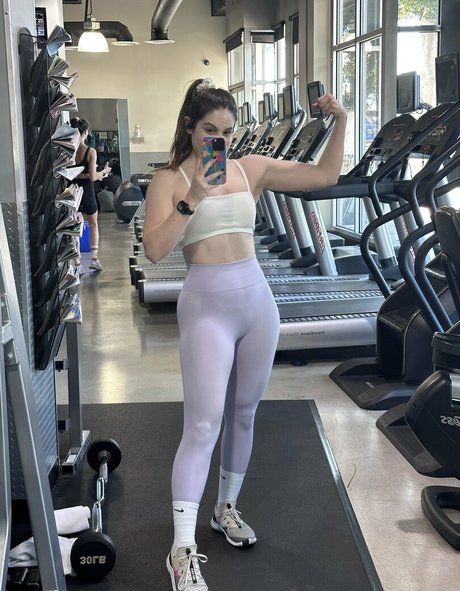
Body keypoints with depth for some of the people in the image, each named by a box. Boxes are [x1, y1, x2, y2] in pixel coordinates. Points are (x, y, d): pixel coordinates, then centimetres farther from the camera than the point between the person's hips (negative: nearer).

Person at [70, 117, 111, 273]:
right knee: (93, 225, 20)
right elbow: (92, 177, -15)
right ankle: (94, 258, 16)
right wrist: (104, 172, 3)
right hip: (87, 191, -2)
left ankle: (78, 264, 9)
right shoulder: (91, 152, -13)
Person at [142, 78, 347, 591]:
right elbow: (154, 250, -14)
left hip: (257, 298, 5)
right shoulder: (169, 180, -2)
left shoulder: (252, 168, 7)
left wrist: (340, 122, -4)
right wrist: (193, 199, -21)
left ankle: (227, 509, 35)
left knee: (244, 414, 15)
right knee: (203, 424, -11)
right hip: (206, 304, -5)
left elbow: (325, 175, 7)